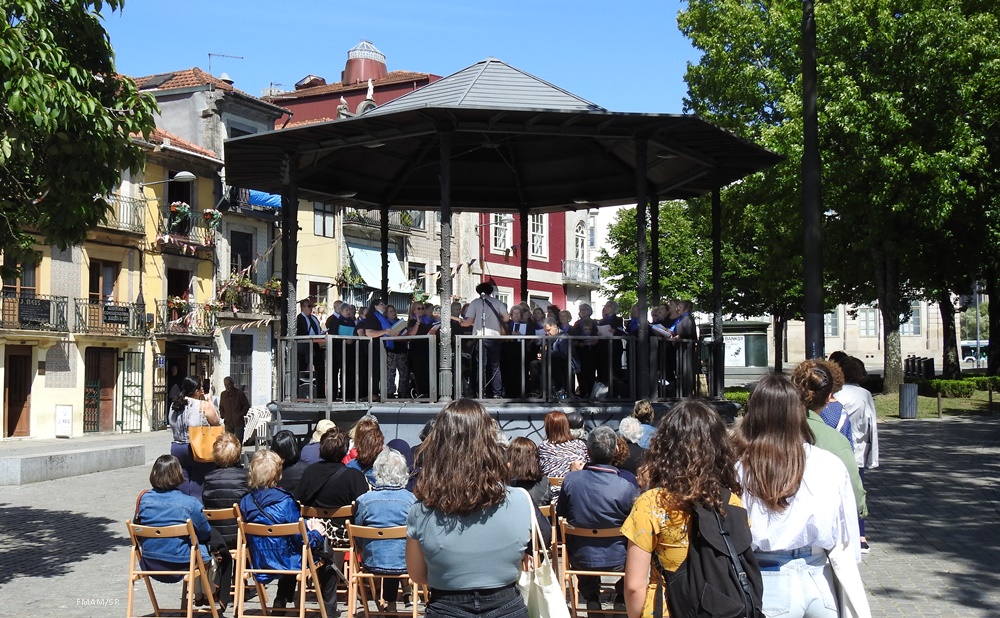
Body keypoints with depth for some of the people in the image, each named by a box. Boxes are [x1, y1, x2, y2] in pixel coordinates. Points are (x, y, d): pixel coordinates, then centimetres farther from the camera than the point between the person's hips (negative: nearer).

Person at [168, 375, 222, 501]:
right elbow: (216, 422, -4)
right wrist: (209, 401, 4)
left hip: (176, 448, 5)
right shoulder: (204, 405, -12)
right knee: (197, 487, 1)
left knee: (181, 490, 10)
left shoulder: (174, 406, 6)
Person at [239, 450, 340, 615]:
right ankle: (329, 610, 26)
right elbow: (302, 539, -18)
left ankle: (280, 604, 39)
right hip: (287, 563, -6)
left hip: (260, 564, 6)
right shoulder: (285, 502, -24)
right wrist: (316, 534, 3)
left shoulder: (245, 502, -7)